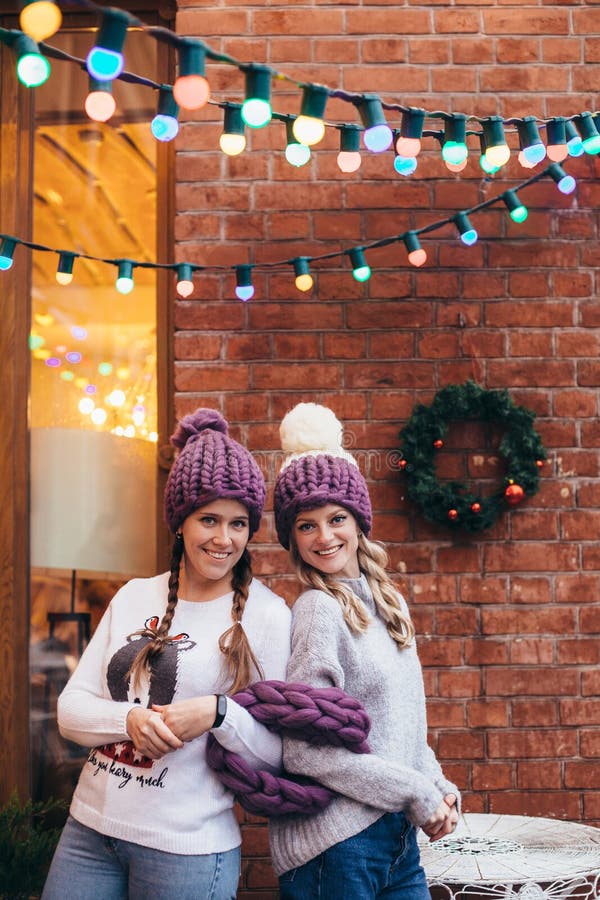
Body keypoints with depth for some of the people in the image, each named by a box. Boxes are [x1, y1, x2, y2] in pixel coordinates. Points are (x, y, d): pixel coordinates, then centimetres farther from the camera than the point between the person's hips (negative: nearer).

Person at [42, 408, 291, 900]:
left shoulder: (265, 614, -6)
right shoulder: (135, 597, 6)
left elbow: (275, 755, -4)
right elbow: (71, 708, 3)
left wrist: (218, 712, -21)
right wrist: (130, 719, -16)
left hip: (186, 849, -4)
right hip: (89, 829, 4)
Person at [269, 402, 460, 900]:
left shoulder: (388, 603, 10)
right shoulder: (319, 609, -13)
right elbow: (307, 752, -19)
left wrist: (440, 786, 2)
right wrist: (418, 795, -12)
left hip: (399, 837, 7)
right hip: (337, 848, -7)